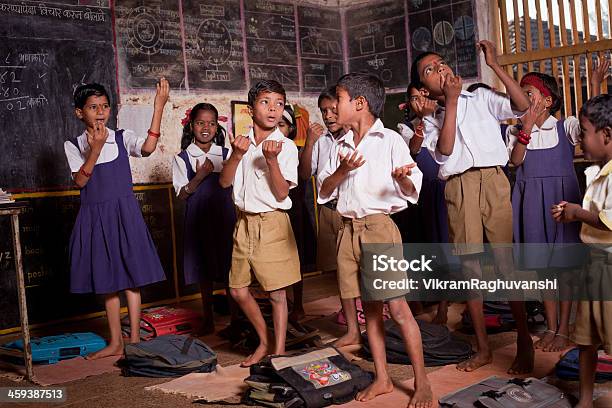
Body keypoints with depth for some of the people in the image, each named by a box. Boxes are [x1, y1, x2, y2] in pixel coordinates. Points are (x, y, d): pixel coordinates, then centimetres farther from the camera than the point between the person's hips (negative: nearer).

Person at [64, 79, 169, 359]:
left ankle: (134, 339, 11)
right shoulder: (73, 145, 3)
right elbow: (80, 180, -8)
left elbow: (147, 148, -21)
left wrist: (159, 107, -27)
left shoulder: (122, 138, 0)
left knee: (130, 277, 1)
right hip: (94, 215, 2)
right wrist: (95, 149, -20)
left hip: (125, 213, -2)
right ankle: (116, 343, 22)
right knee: (106, 280, 10)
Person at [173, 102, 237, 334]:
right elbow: (182, 194, -5)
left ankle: (235, 319, 14)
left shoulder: (226, 154, 5)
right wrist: (200, 176, -18)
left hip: (225, 216, 1)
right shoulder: (182, 158, 1)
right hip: (199, 218, 0)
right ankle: (208, 320, 21)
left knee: (230, 268, 2)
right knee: (205, 271, 7)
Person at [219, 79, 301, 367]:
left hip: (272, 223, -4)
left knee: (276, 291, 1)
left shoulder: (285, 146, -6)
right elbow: (224, 182, -1)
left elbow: (281, 194, -11)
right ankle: (264, 341, 29)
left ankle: (279, 350, 17)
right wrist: (237, 155, -16)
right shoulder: (242, 142, 7)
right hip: (245, 222, 5)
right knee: (237, 289, 9)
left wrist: (272, 160, -23)